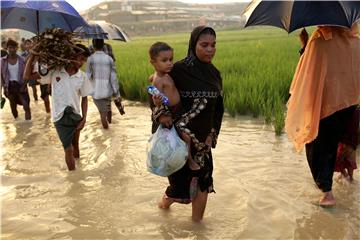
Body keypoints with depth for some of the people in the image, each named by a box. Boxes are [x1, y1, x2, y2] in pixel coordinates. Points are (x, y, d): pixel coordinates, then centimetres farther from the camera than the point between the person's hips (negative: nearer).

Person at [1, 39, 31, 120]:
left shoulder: (21, 60, -2)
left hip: (20, 85, -1)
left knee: (26, 106, -13)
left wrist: (24, 85, -10)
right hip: (10, 86, 2)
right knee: (13, 108, 11)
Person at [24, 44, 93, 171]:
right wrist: (32, 55, -23)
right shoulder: (54, 71, -12)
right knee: (68, 149, 1)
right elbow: (28, 75, -11)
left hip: (75, 115, 2)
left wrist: (84, 119, -4)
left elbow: (84, 99, 2)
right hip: (60, 117, -2)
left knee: (75, 145, 20)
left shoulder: (82, 77, -6)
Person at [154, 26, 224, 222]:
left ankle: (197, 221, 27)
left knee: (203, 179, 6)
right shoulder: (180, 69, -15)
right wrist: (161, 114, -20)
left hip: (203, 138, 5)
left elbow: (218, 108, 9)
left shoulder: (214, 73, 3)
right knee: (182, 178, 6)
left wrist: (212, 134, 1)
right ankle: (166, 200, 41)